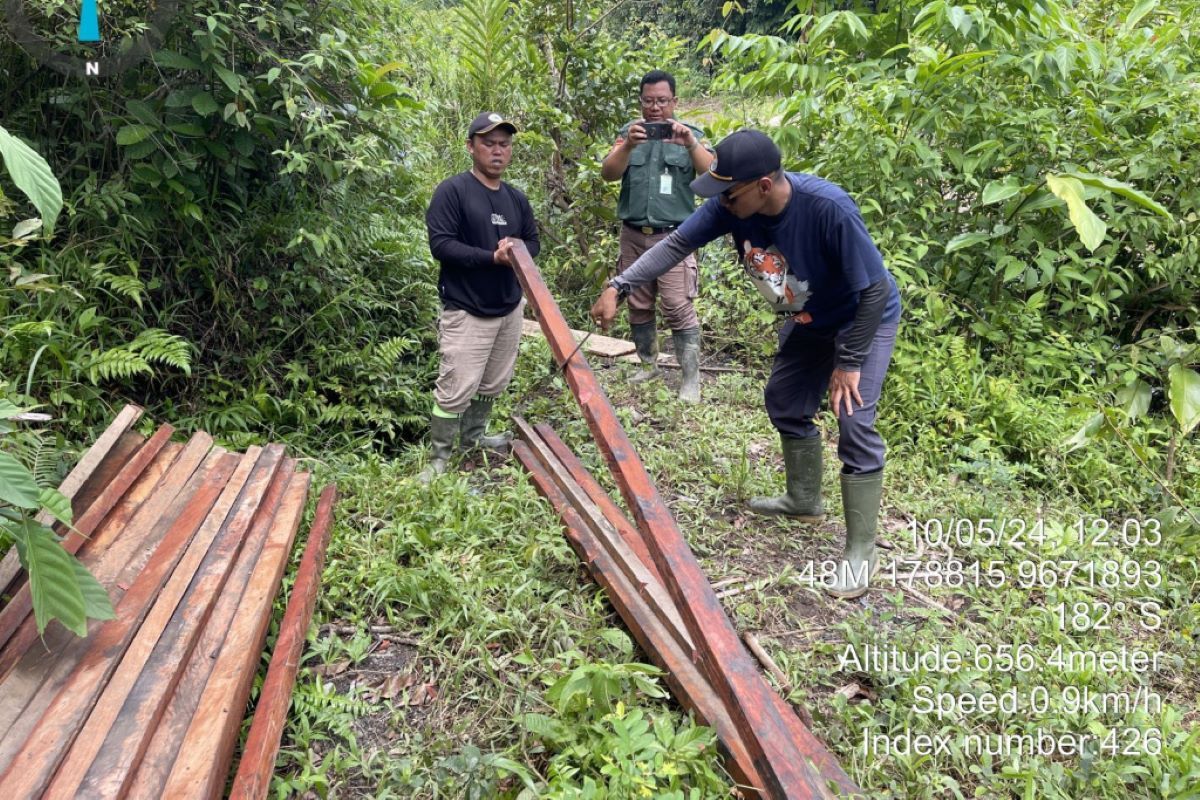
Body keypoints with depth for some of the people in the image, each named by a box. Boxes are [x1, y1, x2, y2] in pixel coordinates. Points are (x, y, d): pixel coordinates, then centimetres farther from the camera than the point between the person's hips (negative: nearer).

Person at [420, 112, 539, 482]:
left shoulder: (517, 198, 10)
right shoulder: (452, 191, -10)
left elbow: (533, 242, 16)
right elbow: (440, 244, -17)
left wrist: (517, 252, -9)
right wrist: (492, 257, -23)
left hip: (509, 309, 7)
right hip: (466, 311, -6)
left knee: (493, 383, 14)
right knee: (456, 389, -7)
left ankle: (473, 437, 35)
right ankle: (439, 458, 8)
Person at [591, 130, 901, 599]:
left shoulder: (829, 208, -39)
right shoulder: (732, 205, -22)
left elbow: (875, 289, -31)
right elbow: (675, 245, -13)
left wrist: (849, 362, -24)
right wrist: (618, 287, -23)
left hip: (866, 320, -7)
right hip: (809, 321, 7)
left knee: (854, 422, -15)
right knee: (785, 402, 16)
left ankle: (860, 551, -4)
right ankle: (805, 500, 38)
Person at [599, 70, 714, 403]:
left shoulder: (690, 135, 2)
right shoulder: (629, 132, 6)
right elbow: (608, 174, -7)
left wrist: (690, 144, -31)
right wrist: (628, 145, -26)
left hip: (673, 237, -3)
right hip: (633, 235, 3)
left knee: (679, 309, -10)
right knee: (638, 307, 11)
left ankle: (691, 379, -6)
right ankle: (648, 365, 27)